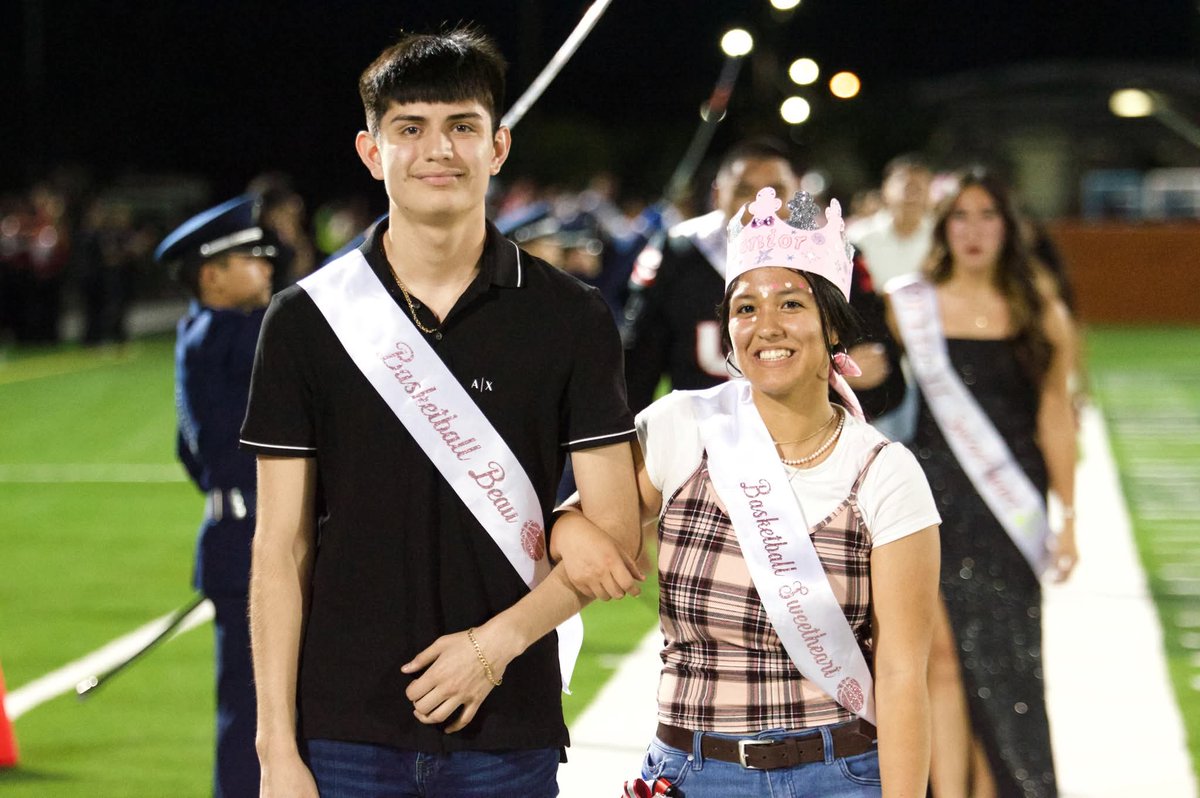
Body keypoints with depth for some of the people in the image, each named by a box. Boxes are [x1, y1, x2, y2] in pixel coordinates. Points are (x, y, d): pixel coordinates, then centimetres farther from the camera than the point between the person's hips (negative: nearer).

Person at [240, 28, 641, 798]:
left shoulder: (571, 319, 2)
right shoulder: (307, 320, 3)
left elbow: (616, 534, 2)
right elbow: (282, 549, 2)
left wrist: (500, 639, -11)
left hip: (509, 734, 0)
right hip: (345, 729, 0)